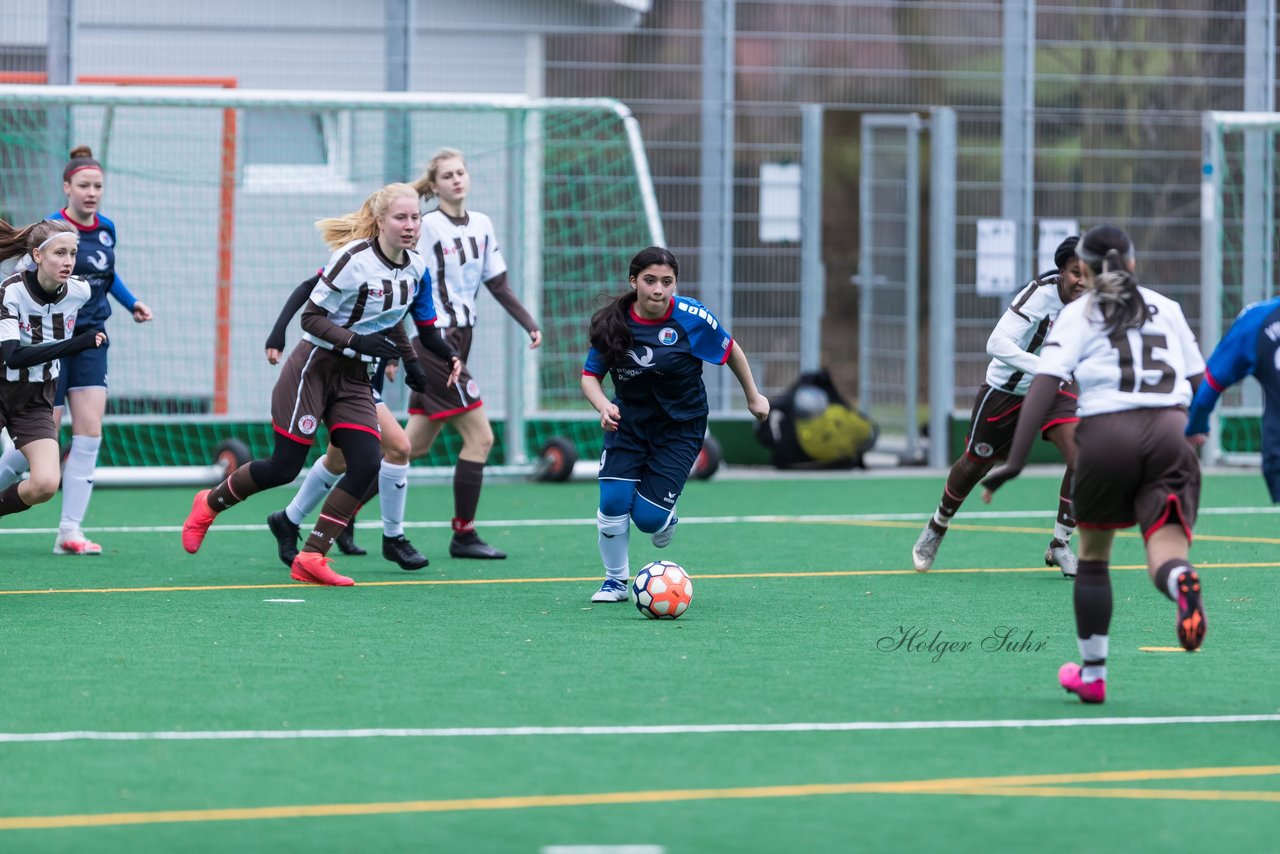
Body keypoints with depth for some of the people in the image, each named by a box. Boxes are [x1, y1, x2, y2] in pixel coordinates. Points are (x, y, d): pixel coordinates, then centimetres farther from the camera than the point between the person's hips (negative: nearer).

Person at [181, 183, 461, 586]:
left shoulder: (414, 266, 2)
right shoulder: (353, 259, -21)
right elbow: (311, 317, -16)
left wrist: (410, 361, 13)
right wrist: (356, 341, -27)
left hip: (355, 379, 7)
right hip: (315, 368, -6)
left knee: (366, 465, -12)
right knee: (283, 468, -3)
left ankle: (311, 558, -7)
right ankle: (209, 504, 26)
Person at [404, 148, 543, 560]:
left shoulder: (482, 225, 12)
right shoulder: (429, 226, -10)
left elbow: (497, 283, 17)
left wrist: (530, 324, 6)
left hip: (459, 341, 8)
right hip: (436, 342, -8)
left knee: (414, 446, 11)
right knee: (480, 437, -8)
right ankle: (463, 535, -1)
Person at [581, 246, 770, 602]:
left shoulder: (691, 317, -17)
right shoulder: (613, 323, -12)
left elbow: (730, 350, 0)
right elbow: (590, 376, -3)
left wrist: (753, 396, 11)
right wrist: (603, 406, -24)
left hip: (680, 428, -2)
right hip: (629, 423, 2)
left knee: (647, 517, -11)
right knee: (613, 501, -16)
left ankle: (667, 517, 29)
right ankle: (615, 582, 8)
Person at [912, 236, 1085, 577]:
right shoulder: (1041, 293, -32)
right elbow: (997, 343, -41)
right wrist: (1041, 366, -52)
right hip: (1006, 390, -4)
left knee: (1081, 455, -20)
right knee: (975, 465, 13)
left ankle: (1060, 545, -3)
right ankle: (936, 529, 43)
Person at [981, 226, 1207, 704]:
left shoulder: (1079, 315, 8)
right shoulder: (1166, 309, 17)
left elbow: (1044, 386, -5)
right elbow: (1200, 383, 22)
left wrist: (1015, 462, -9)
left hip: (1106, 436, -1)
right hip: (1170, 434, 1)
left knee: (1093, 558, 18)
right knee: (1164, 555, -7)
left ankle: (1092, 673, 24)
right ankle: (1182, 580, -44)